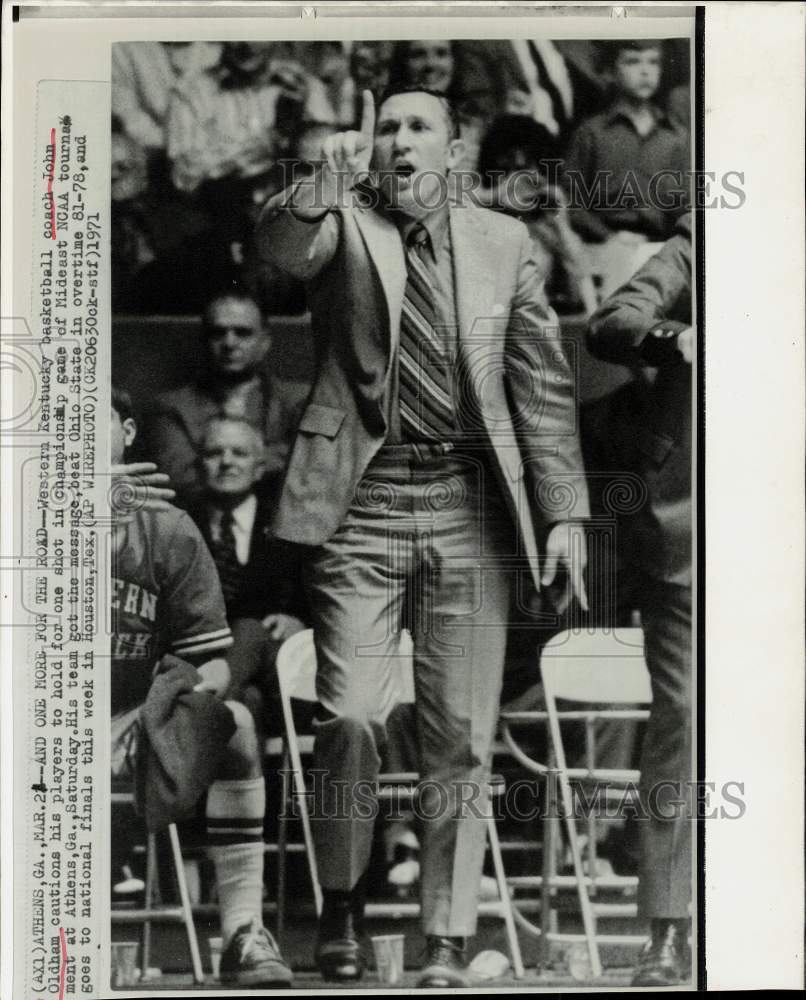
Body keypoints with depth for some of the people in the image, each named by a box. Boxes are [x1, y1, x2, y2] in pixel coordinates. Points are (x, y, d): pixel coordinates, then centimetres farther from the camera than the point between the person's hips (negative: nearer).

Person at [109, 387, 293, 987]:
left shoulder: (168, 531, 6)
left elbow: (210, 659, 5)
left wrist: (203, 683, -19)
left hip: (133, 730, 1)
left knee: (232, 722, -25)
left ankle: (244, 932, -24)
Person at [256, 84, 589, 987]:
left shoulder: (502, 242, 13)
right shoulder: (342, 227, 8)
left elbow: (543, 386, 11)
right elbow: (281, 243, -16)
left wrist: (564, 513, 5)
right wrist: (327, 183, -35)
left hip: (470, 505, 2)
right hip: (362, 503, -1)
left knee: (461, 737, 1)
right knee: (351, 718, -7)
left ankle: (446, 947, 12)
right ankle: (340, 909, 17)